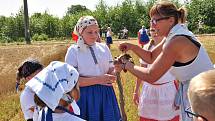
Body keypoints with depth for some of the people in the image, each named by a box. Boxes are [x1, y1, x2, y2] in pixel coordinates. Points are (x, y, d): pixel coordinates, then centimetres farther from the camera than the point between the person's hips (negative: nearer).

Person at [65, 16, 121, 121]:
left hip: (105, 94, 4)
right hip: (85, 96, -3)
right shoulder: (73, 51, -6)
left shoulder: (104, 48, 5)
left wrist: (116, 71, -17)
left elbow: (111, 71, 7)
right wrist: (97, 80, -19)